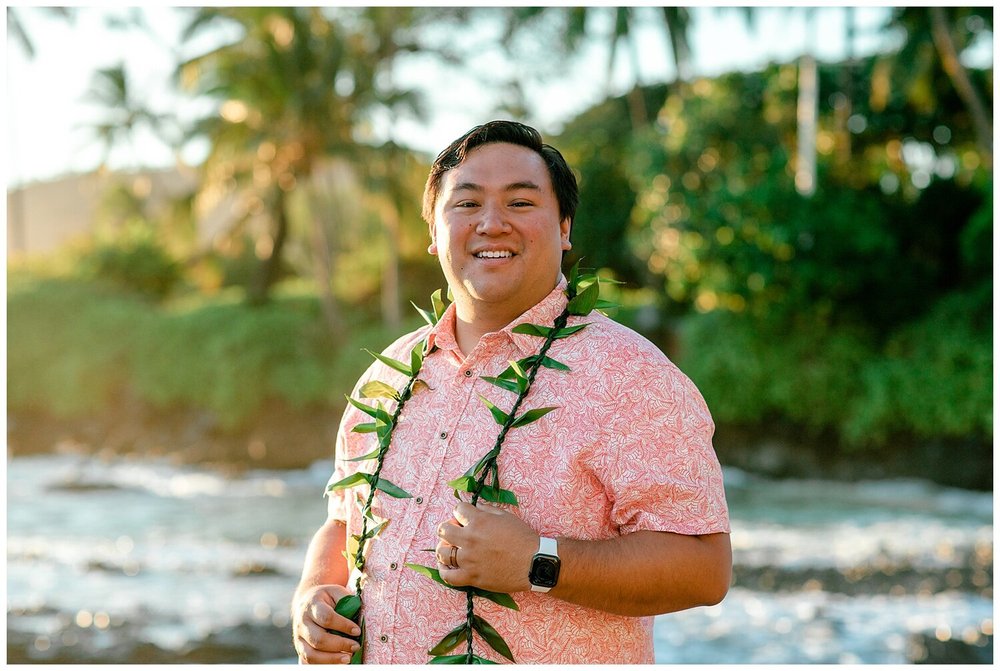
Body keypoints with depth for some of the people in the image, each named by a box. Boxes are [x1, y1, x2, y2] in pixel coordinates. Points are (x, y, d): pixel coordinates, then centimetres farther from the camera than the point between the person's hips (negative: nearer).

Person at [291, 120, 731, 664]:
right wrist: (313, 596, -3)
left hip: (550, 659, -5)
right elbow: (344, 524, 16)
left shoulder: (625, 374, -13)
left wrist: (538, 563, -27)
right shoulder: (392, 371, 5)